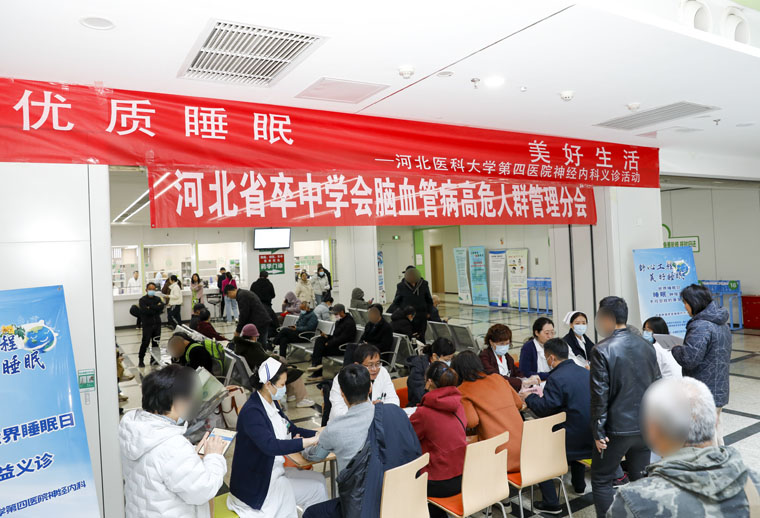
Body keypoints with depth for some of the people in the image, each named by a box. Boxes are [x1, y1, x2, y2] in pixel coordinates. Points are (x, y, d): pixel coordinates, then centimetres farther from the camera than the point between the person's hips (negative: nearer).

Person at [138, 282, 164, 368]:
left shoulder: (158, 299, 10)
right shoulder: (142, 300, -2)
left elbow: (162, 306, -11)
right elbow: (145, 311, -17)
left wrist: (150, 307, -14)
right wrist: (156, 307, -11)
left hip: (157, 324, 4)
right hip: (147, 324, -4)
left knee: (156, 343, 7)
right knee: (145, 342, -4)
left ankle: (154, 359, 18)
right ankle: (141, 360, 10)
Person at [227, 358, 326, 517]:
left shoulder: (272, 402, 3)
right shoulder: (252, 411, -24)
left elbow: (292, 429, 10)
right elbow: (270, 446, -35)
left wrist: (320, 435, -5)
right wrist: (312, 441, -36)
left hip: (274, 472, 8)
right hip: (257, 486, -8)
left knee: (318, 479, 2)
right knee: (317, 487, -6)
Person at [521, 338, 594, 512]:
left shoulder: (556, 378, -20)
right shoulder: (585, 372, 6)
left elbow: (544, 409, -18)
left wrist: (529, 398, 0)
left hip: (575, 441, -8)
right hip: (591, 438, 8)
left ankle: (551, 502, 5)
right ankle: (579, 485, 49)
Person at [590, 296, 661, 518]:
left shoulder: (602, 351, -17)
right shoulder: (646, 346, 3)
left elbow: (600, 396, -17)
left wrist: (598, 432, -10)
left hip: (616, 428, -6)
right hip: (645, 426, 6)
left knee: (601, 480, 9)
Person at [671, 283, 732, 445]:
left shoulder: (700, 327, -22)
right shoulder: (722, 324, 10)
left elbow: (689, 358, -27)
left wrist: (675, 349, -6)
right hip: (719, 391, 10)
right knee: (715, 429, 22)